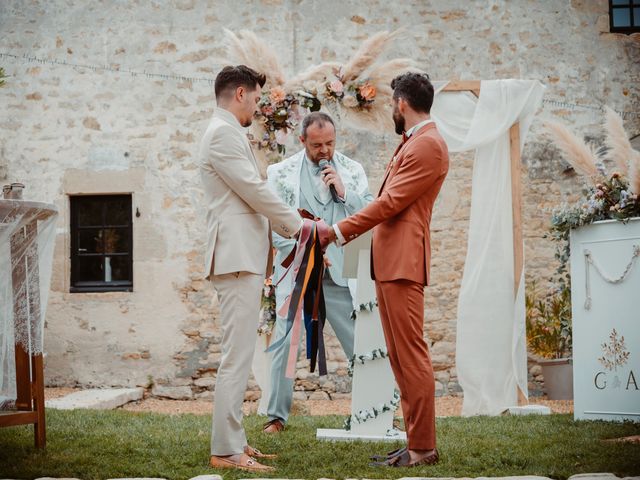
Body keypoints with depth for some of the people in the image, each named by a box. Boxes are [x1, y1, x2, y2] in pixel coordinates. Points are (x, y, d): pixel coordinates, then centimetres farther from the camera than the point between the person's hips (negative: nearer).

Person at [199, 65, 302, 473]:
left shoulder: (228, 134, 20)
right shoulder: (223, 134, -12)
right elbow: (256, 191, -14)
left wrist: (284, 226, 18)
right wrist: (296, 224, -2)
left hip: (244, 257, 11)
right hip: (237, 258, -11)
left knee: (239, 355, 13)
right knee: (237, 356, -10)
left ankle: (234, 441, 18)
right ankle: (226, 451, -8)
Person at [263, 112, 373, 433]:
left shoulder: (352, 171, 8)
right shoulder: (281, 173, 3)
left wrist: (343, 192, -10)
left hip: (340, 272, 1)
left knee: (360, 342, 2)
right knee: (285, 344, -3)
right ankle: (277, 415, 8)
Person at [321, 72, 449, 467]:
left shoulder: (428, 145, -11)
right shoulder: (412, 142, 21)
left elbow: (391, 201, -14)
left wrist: (340, 230, -8)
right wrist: (350, 231, 19)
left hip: (403, 261, -10)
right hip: (388, 260, 10)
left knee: (411, 354, -9)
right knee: (399, 356, 11)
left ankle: (423, 448, -6)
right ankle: (416, 441, 15)